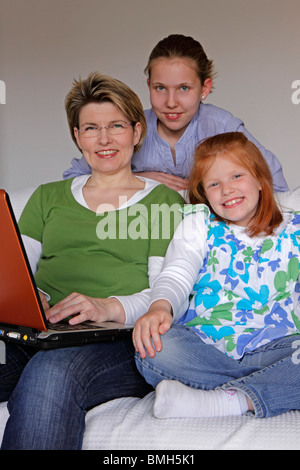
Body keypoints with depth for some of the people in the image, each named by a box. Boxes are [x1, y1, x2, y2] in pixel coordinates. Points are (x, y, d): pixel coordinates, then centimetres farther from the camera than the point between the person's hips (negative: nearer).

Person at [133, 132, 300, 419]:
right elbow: (177, 274, -1)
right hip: (204, 349, 1)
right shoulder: (198, 224, 14)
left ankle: (220, 401, -32)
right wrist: (160, 307, -26)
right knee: (153, 347, -31)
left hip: (274, 350, 0)